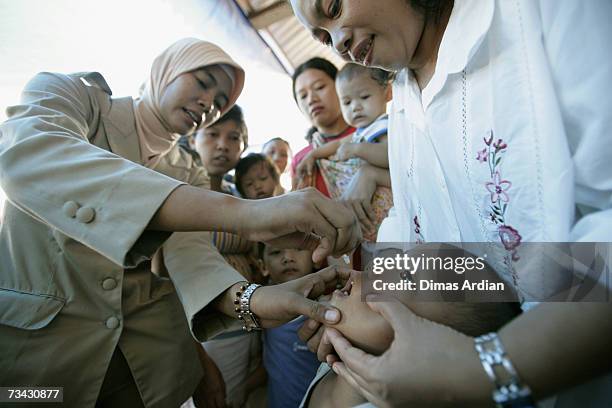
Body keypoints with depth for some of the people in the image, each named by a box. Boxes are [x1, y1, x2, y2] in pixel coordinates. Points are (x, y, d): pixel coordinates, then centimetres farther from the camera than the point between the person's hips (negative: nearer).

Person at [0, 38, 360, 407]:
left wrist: (249, 299, -35)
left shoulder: (191, 176, 5)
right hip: (31, 327, -3)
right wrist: (237, 211, -42)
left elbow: (192, 254, -11)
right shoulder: (64, 93, -6)